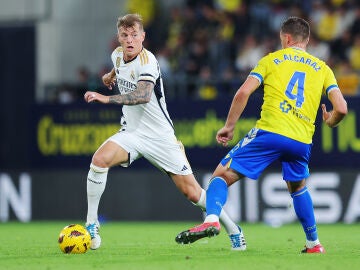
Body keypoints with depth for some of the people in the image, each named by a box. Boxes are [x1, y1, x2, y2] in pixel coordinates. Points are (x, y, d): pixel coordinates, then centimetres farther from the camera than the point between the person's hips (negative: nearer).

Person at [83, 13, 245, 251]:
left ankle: (234, 230, 17)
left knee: (192, 192, -4)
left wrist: (107, 98, -46)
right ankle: (91, 224, -15)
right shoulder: (117, 55, 2)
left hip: (160, 136, -5)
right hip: (131, 132, 5)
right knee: (99, 159, -25)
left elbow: (143, 95, -40)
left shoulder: (147, 61, -20)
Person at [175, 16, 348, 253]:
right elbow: (341, 109, 7)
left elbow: (243, 93, -1)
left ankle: (212, 219, -24)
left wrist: (229, 126, 8)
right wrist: (330, 121, 30)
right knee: (298, 187, 31)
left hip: (270, 132, -3)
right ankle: (314, 244, 31)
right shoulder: (322, 68, 17)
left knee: (222, 175, 2)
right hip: (302, 141, 3)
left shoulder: (272, 60, 12)